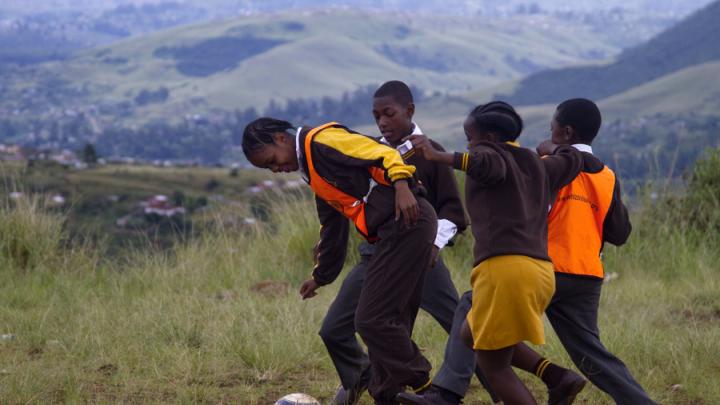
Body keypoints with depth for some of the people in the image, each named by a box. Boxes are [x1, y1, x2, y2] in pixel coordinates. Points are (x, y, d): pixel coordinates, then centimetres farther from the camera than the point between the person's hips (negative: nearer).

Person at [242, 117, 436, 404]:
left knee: (372, 320, -10)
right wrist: (321, 277, 41)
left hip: (408, 222, -10)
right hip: (392, 235, 10)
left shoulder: (322, 139, -7)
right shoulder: (313, 174, 23)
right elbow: (332, 229, 34)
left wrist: (401, 185, -32)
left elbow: (382, 153, -17)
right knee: (389, 323, 12)